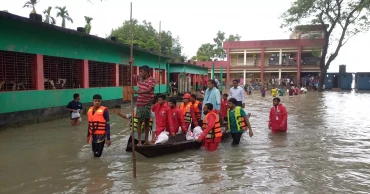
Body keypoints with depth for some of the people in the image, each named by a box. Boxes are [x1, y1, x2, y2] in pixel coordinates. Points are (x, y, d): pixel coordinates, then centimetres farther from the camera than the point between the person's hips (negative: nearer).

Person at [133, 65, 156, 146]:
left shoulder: (152, 80, -12)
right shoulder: (139, 78, 1)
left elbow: (148, 90, -24)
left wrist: (137, 92, -32)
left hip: (148, 103, -2)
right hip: (140, 103, 2)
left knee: (147, 121, 10)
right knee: (139, 121, 3)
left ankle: (146, 139, 21)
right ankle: (139, 141, 7)